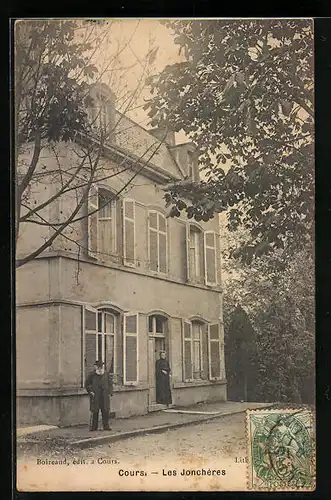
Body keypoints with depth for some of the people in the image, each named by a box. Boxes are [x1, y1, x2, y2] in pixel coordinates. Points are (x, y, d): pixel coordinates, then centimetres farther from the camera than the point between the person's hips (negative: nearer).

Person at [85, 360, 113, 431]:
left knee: (106, 412, 5)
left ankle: (106, 426, 14)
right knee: (94, 412, 0)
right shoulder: (91, 375, 0)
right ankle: (93, 427, 8)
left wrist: (110, 392, 4)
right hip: (95, 397, -3)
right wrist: (90, 391, -6)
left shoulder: (107, 374, 8)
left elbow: (110, 384, 15)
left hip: (105, 397, 3)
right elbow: (87, 384, 5)